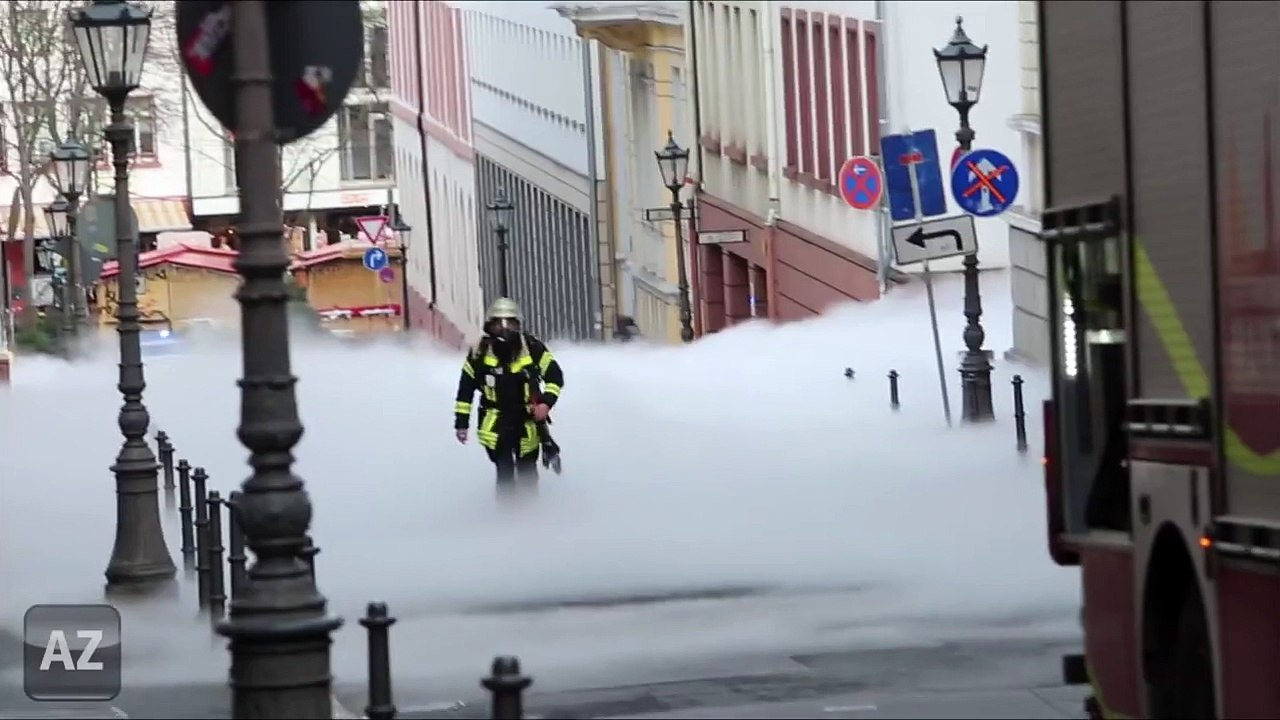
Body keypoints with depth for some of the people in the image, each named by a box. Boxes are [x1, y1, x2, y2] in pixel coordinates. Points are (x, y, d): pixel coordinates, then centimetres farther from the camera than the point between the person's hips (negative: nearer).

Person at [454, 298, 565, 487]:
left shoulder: (532, 348, -7)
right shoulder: (480, 352, -5)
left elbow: (555, 375, 0)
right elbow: (466, 388, 5)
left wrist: (546, 402, -16)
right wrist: (461, 422, 5)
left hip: (528, 419, 1)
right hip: (496, 421, -1)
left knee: (527, 471, 9)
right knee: (505, 471, -13)